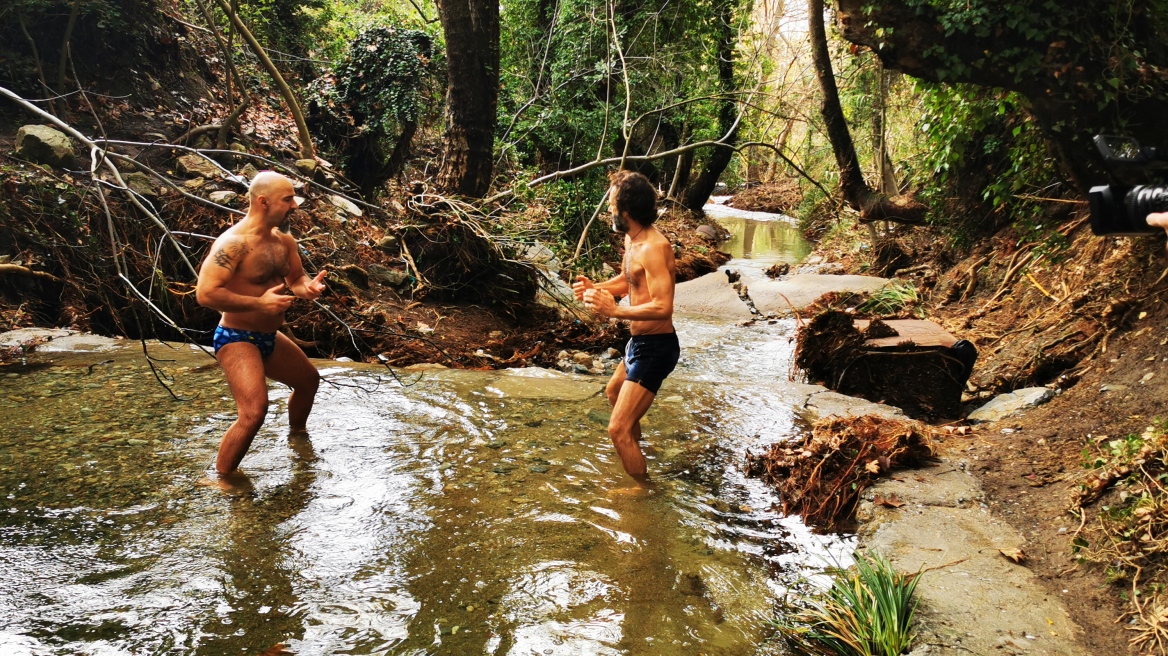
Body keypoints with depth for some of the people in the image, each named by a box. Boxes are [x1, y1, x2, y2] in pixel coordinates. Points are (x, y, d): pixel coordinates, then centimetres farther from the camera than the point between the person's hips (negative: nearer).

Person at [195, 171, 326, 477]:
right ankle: (220, 481, -7)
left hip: (270, 337, 9)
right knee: (254, 412, -26)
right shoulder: (233, 243, -24)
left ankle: (297, 434, 58)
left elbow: (295, 277, 16)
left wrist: (307, 287, -9)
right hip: (237, 339, -9)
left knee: (309, 380, 28)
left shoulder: (284, 240, 3)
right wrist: (259, 303, -30)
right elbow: (205, 293, -30)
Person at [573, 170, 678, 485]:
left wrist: (614, 310, -33)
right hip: (639, 342, 11)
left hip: (655, 347, -11)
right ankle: (634, 451, 60)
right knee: (614, 392, 36)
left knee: (618, 429, -12)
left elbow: (663, 306, -32)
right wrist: (595, 288, 3)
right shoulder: (631, 239, 5)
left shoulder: (653, 247, -26)